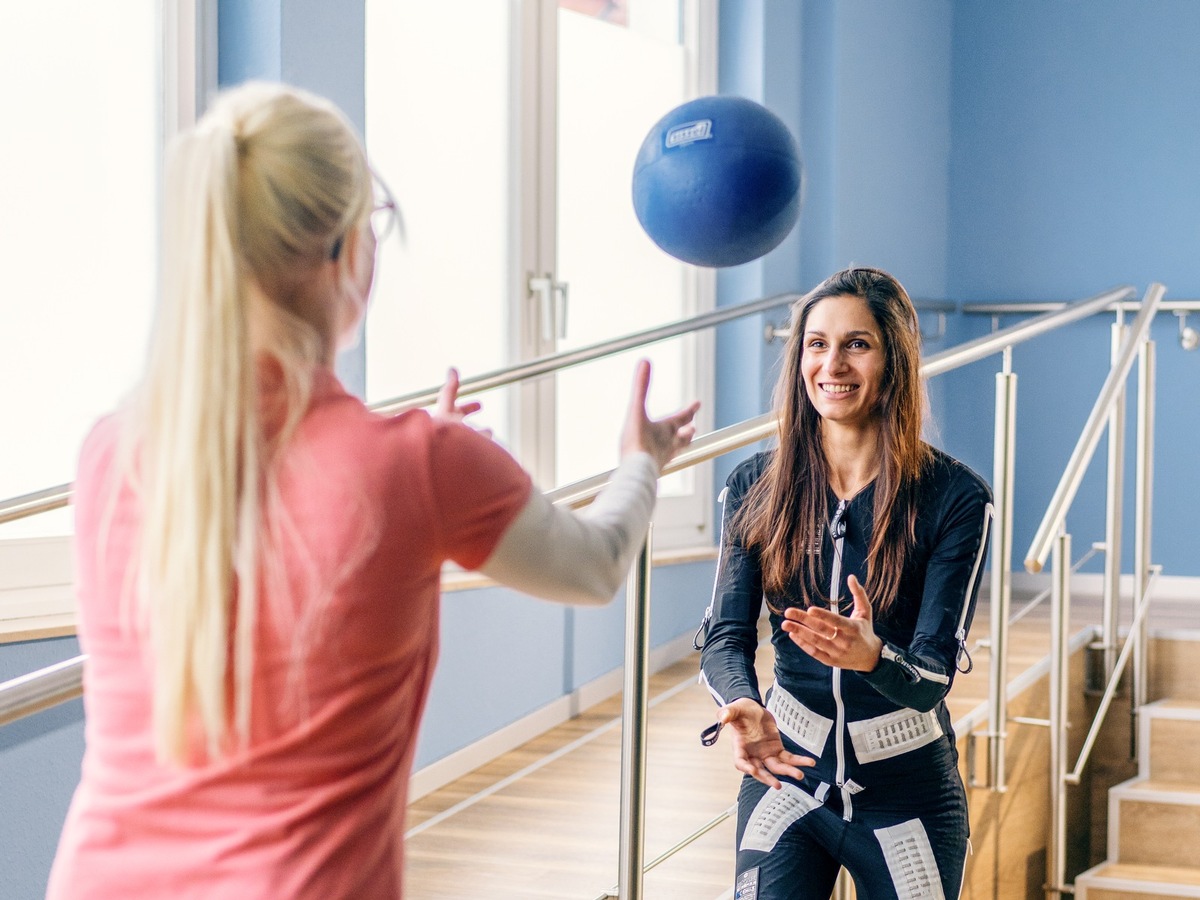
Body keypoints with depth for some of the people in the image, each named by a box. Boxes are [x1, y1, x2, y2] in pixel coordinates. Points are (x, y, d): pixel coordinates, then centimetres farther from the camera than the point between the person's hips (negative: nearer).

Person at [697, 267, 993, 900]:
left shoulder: (955, 498, -11)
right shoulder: (755, 488, -3)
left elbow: (934, 672, -16)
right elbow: (725, 637, -9)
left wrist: (871, 655, -39)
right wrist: (744, 707, -32)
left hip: (905, 794, -1)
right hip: (784, 776, 2)